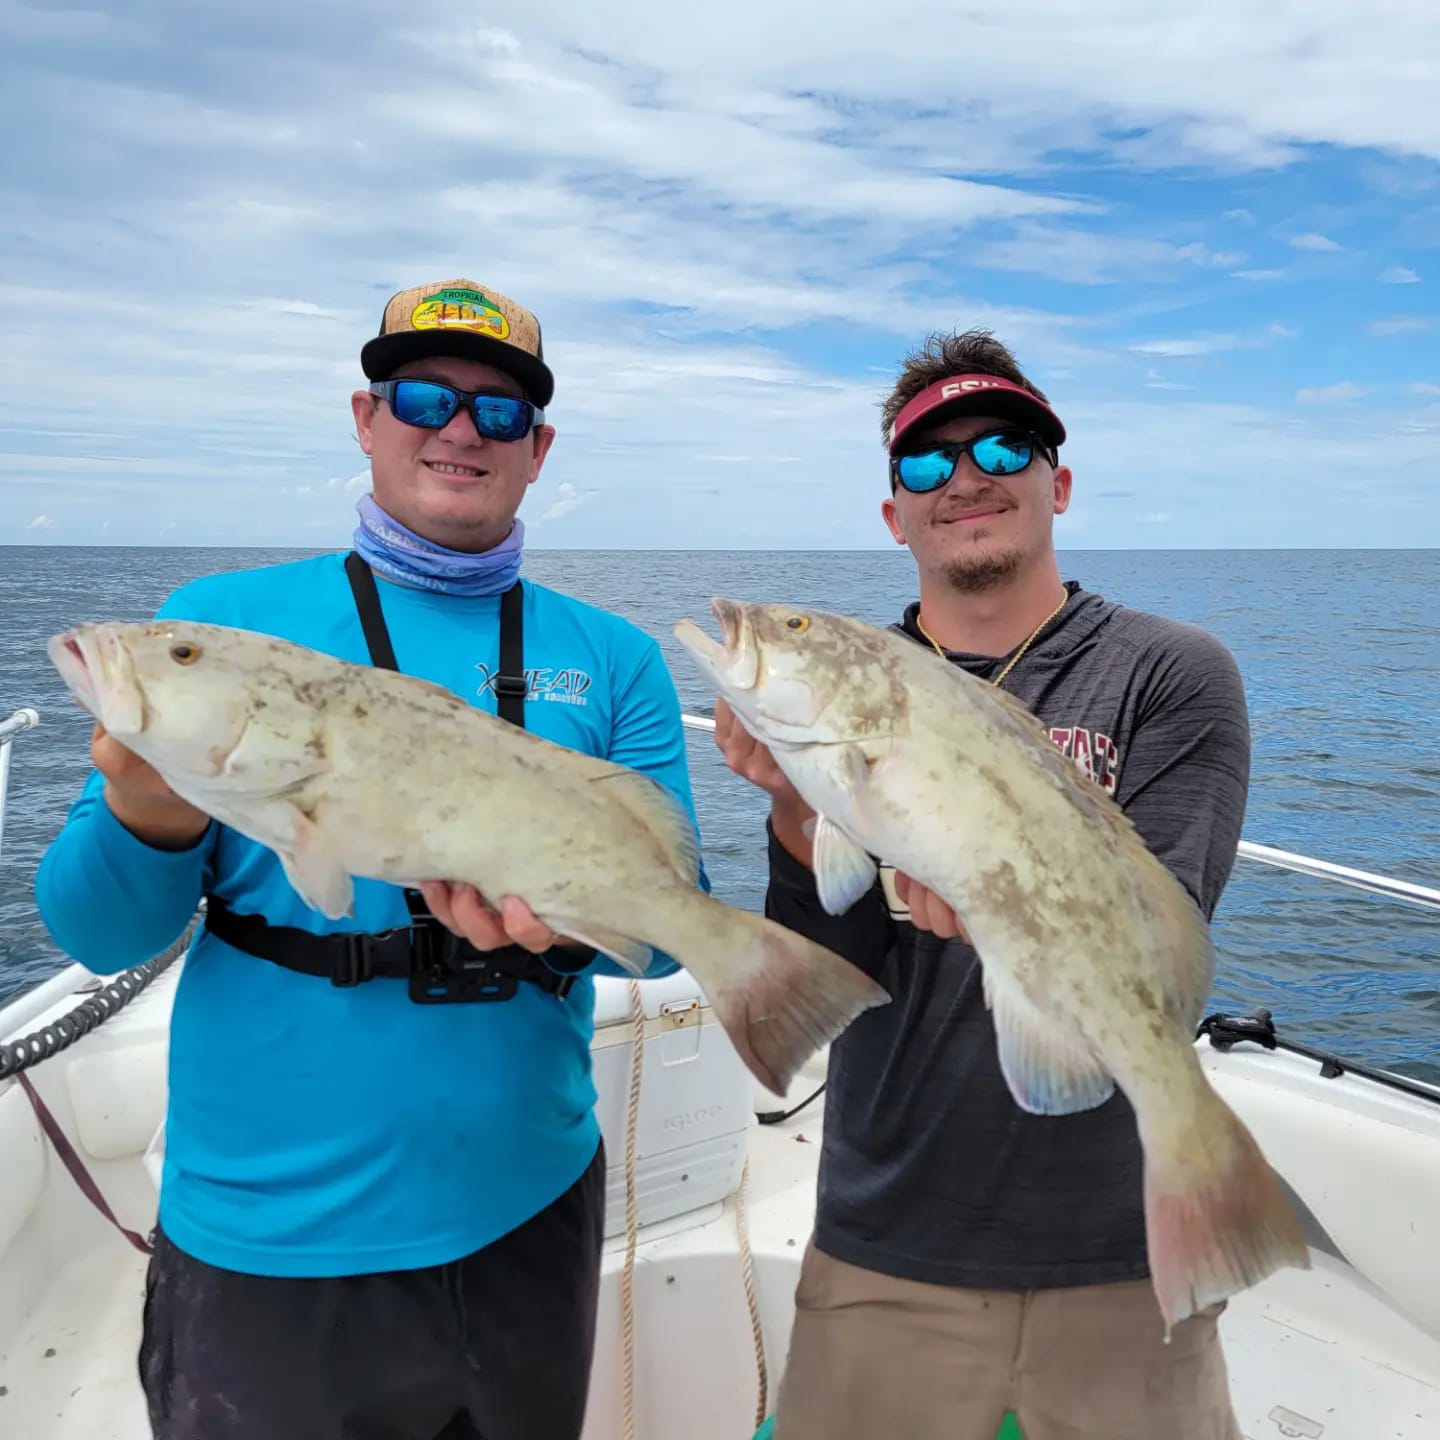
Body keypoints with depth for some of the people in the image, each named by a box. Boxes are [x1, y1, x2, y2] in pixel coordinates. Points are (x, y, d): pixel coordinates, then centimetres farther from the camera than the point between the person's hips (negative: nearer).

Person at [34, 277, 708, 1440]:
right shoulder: (219, 624, -6)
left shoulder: (615, 659, -2)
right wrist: (149, 820, -28)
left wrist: (569, 912, -26)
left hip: (528, 1211, 3)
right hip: (267, 1239, -2)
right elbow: (96, 937, -7)